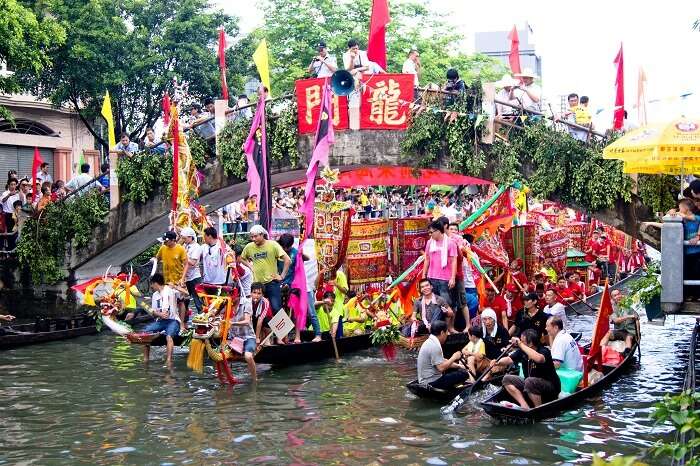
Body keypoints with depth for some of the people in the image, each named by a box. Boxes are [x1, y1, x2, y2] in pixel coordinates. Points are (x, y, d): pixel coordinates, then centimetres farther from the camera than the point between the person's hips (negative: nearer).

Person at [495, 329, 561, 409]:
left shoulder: (544, 351, -23)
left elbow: (539, 359, -45)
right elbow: (509, 359, -1)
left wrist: (520, 344, -41)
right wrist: (498, 363, -23)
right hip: (531, 384, 8)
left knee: (529, 382, -36)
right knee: (507, 379, -2)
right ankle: (524, 406, -14)